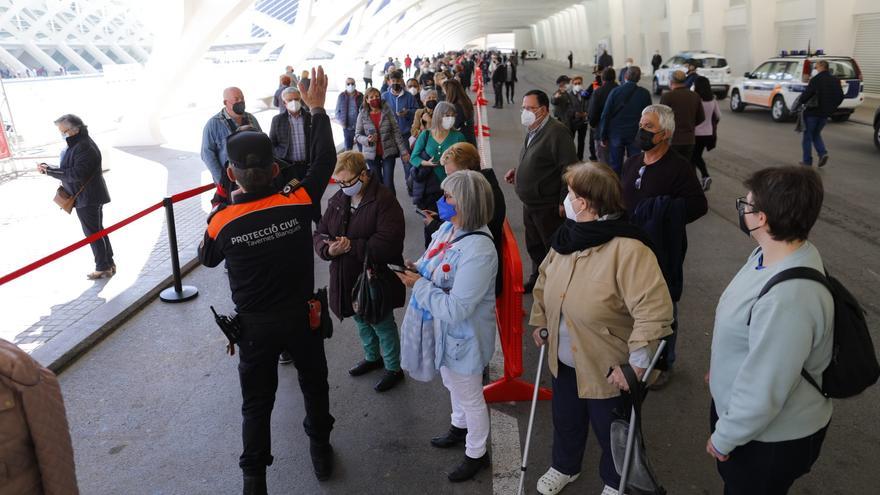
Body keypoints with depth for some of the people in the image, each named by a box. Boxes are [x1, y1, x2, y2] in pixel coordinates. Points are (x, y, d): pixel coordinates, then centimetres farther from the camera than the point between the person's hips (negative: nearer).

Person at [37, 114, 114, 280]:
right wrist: (48, 169, 2)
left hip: (87, 198, -10)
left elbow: (77, 174, -26)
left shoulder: (84, 147, -20)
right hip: (89, 196, 10)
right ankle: (109, 264, 25)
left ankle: (103, 268, 8)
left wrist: (51, 171, -20)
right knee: (98, 230, 16)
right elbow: (69, 170, 14)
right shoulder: (77, 145, 12)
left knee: (93, 232, -1)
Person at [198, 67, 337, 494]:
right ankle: (320, 451, 41)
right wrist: (318, 108, 5)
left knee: (257, 400, 15)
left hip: (255, 326, -1)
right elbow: (324, 160, -4)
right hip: (301, 317, 1)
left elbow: (208, 258, 4)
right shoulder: (297, 204, -19)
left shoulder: (222, 222, -18)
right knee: (314, 383, 23)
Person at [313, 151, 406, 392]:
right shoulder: (338, 199, 1)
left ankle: (393, 368, 32)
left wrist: (351, 246, -27)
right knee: (362, 321, 26)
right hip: (347, 279, 7)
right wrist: (328, 249, -19)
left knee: (383, 325, 10)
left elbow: (388, 243, -28)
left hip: (376, 278, -7)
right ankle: (372, 357, 50)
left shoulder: (384, 200, -20)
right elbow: (319, 233, 4)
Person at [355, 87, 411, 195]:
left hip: (388, 152, -1)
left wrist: (403, 151, -6)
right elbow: (357, 135, 3)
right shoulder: (362, 115, -3)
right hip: (372, 154, 1)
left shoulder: (387, 111, -4)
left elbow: (396, 132, -3)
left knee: (388, 183, -5)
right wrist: (367, 140, -19)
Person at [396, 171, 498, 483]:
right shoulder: (447, 228, -7)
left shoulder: (478, 250, -35)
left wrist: (419, 285, -26)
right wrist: (416, 269, -9)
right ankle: (460, 428, 59)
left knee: (470, 398, 16)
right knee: (453, 386, 32)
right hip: (444, 331, 9)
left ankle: (476, 454, 40)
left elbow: (455, 309, -35)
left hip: (463, 337, -8)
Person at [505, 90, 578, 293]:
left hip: (548, 207, -9)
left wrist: (564, 202, -21)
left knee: (553, 248, 3)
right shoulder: (533, 131, 11)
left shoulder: (557, 132, -19)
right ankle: (537, 279, 39)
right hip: (530, 204, 9)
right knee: (534, 246, 22)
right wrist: (518, 171, 8)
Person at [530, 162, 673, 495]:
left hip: (608, 369, -6)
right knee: (566, 420, 28)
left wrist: (637, 363, -30)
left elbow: (654, 309, -32)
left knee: (611, 431, 19)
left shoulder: (628, 249, -30)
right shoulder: (568, 237, -5)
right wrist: (540, 322, 11)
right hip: (564, 359, 7)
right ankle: (564, 467, 56)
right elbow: (545, 279, 11)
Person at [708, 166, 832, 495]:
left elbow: (764, 391, -31)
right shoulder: (778, 252, -9)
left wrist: (723, 438, -16)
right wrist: (721, 366, 21)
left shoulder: (787, 299, -39)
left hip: (771, 436, -8)